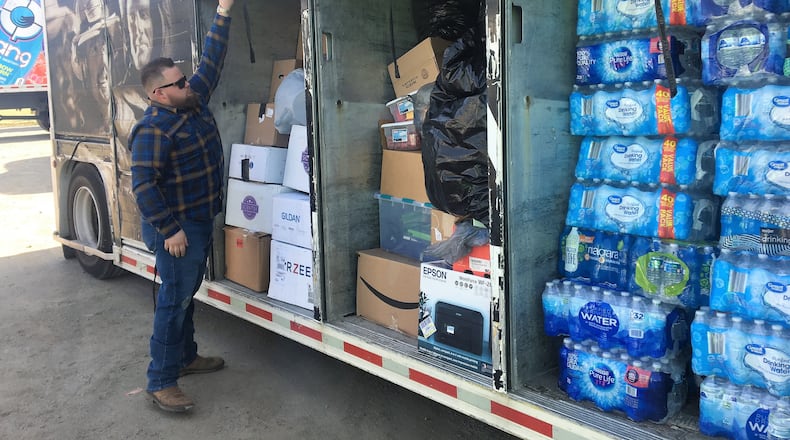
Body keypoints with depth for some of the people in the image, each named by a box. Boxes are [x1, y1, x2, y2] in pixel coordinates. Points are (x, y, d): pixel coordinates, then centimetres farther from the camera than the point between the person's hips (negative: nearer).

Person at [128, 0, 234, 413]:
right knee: (174, 299, -5)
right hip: (177, 228, -9)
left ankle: (185, 356, 34)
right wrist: (169, 231, -23)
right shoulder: (153, 130, -20)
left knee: (187, 293, 19)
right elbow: (143, 185, -22)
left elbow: (212, 61, 12)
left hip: (201, 221, 9)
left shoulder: (194, 100, 5)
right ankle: (161, 382, 3)